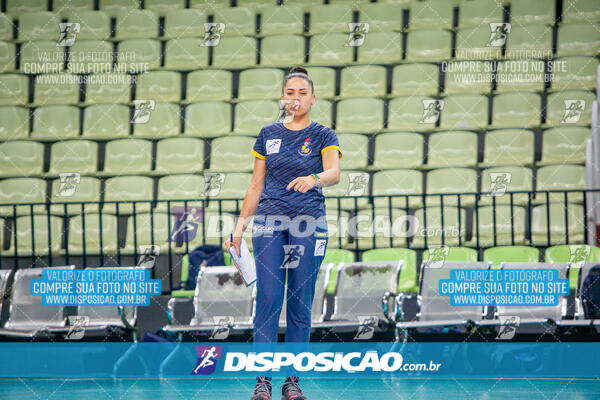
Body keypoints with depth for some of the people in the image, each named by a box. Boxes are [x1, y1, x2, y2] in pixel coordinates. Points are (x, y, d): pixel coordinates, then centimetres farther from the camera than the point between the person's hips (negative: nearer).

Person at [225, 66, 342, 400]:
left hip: (309, 223, -1)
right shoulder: (269, 134, 12)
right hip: (269, 222, 1)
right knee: (268, 300, -7)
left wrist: (313, 179, -35)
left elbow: (334, 173, -14)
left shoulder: (323, 135, 4)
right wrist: (241, 224, 8)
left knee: (300, 303, 0)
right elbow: (256, 185, 15)